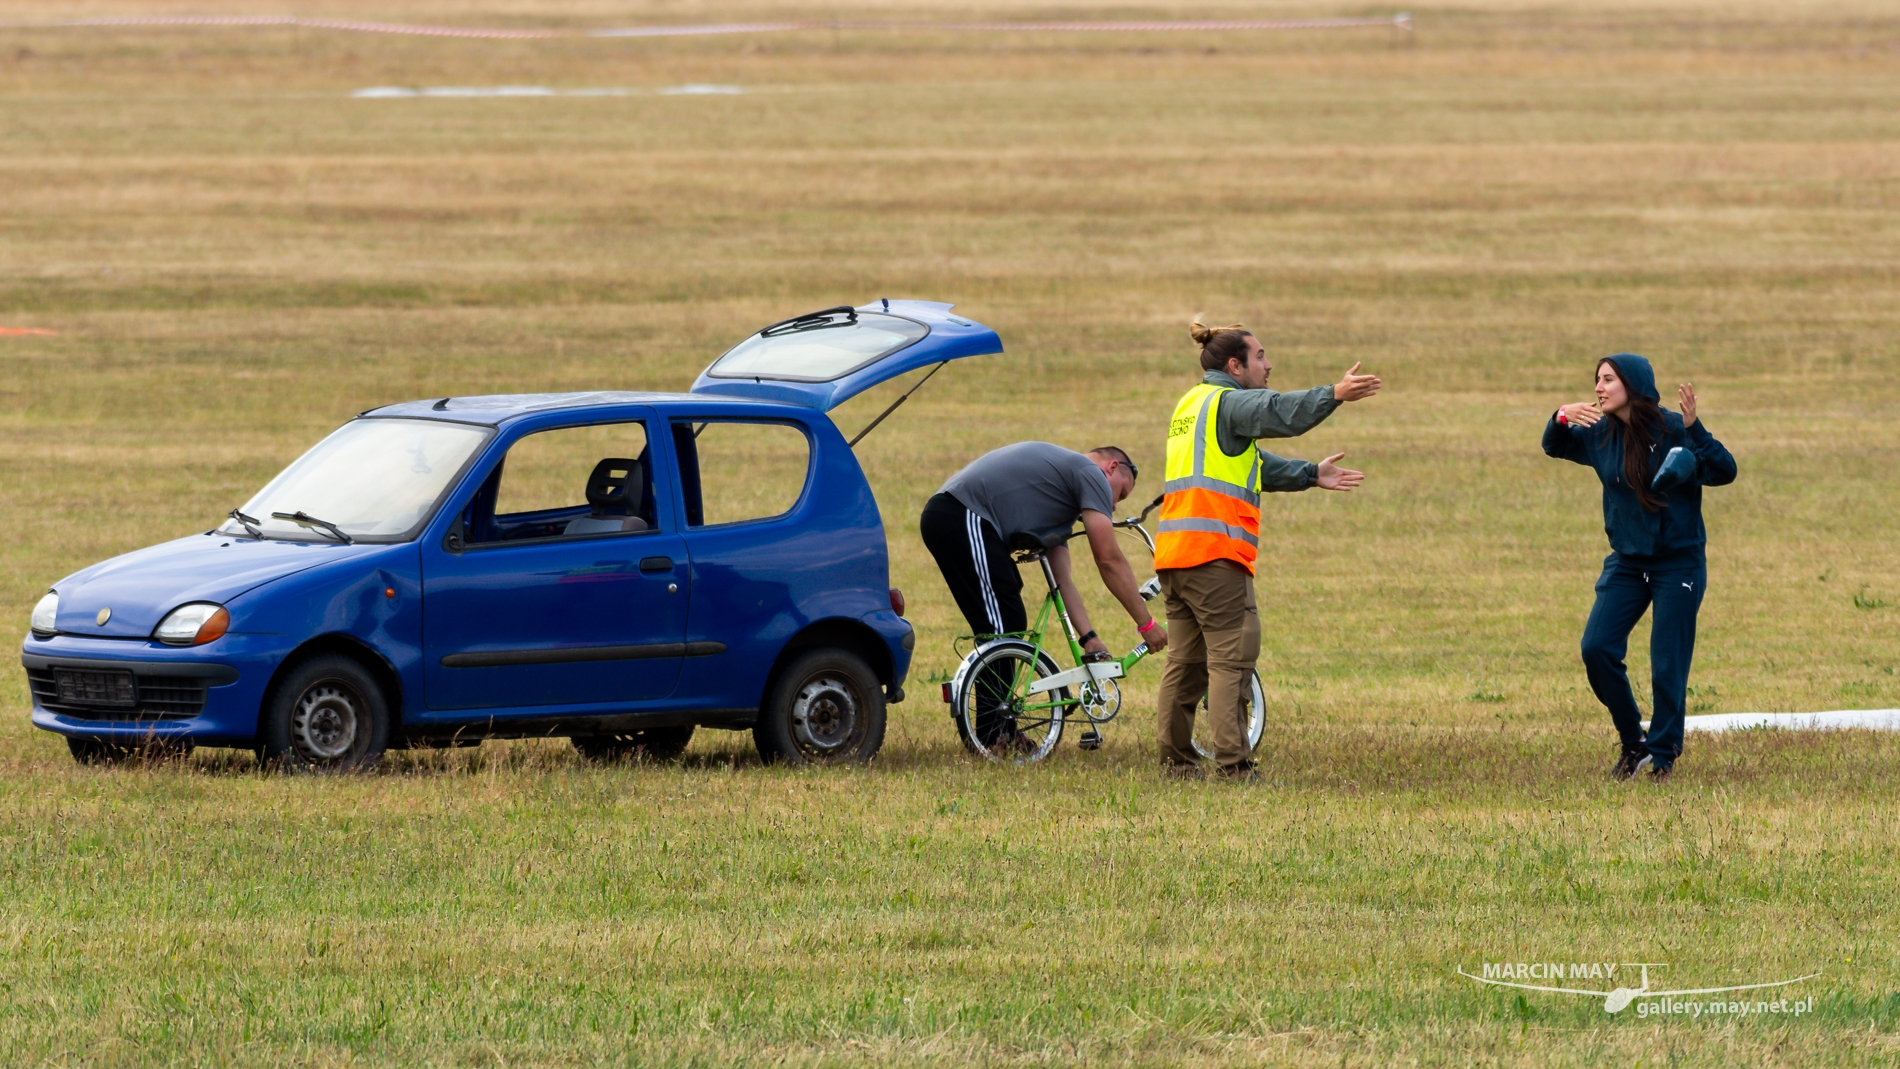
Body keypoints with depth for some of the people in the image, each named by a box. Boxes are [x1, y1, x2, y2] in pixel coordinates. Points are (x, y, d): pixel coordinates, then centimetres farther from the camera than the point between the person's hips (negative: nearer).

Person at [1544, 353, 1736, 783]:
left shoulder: (1672, 430, -15)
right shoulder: (1600, 435, 1)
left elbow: (1724, 472, -21)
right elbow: (1555, 447, 15)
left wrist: (1694, 428, -36)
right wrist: (1561, 418, -8)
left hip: (1678, 562, -5)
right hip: (1627, 562, 5)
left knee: (1668, 666, -3)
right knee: (1597, 650, -7)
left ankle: (1663, 755, 13)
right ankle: (1633, 743, 11)